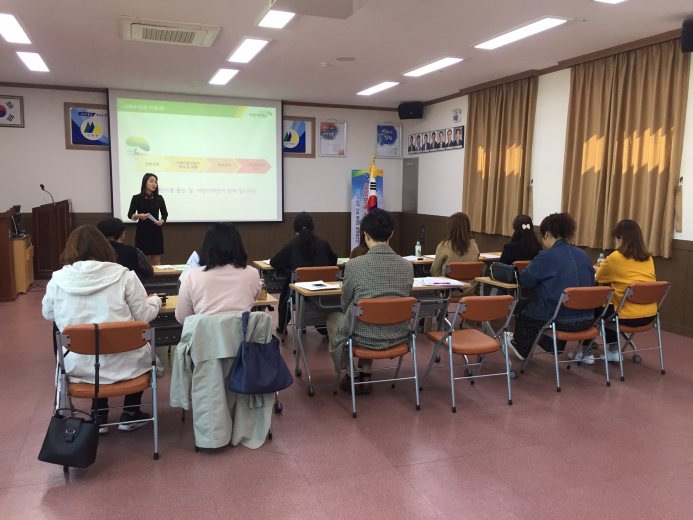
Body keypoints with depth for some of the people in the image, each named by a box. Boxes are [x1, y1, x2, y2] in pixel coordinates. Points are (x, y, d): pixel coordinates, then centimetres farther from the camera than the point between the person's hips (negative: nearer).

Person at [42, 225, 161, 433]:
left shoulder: (57, 279, -7)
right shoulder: (123, 275, -14)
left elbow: (48, 314, 12)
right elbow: (144, 316, -5)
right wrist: (155, 300, 16)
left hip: (78, 365, 3)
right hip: (121, 364, -2)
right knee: (144, 347, 32)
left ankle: (100, 416, 37)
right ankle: (130, 415, 34)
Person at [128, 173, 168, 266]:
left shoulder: (159, 198, 4)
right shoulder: (137, 198, -3)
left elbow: (165, 213, 14)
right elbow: (130, 214, 0)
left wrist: (162, 221, -6)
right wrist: (138, 216, -20)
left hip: (156, 231, 2)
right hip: (142, 231, -2)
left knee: (156, 260, 2)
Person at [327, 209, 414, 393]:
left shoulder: (354, 265, -18)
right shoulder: (407, 266, -7)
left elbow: (346, 305, -3)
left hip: (365, 339, -4)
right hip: (398, 338, 4)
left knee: (333, 317, 30)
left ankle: (349, 376, 35)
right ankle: (365, 376, 35)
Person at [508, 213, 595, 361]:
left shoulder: (547, 256, -13)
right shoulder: (583, 254, 6)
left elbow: (525, 279, -5)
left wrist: (543, 279, 17)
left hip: (561, 320, -6)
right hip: (586, 319, 7)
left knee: (523, 310, 21)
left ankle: (521, 348, 45)